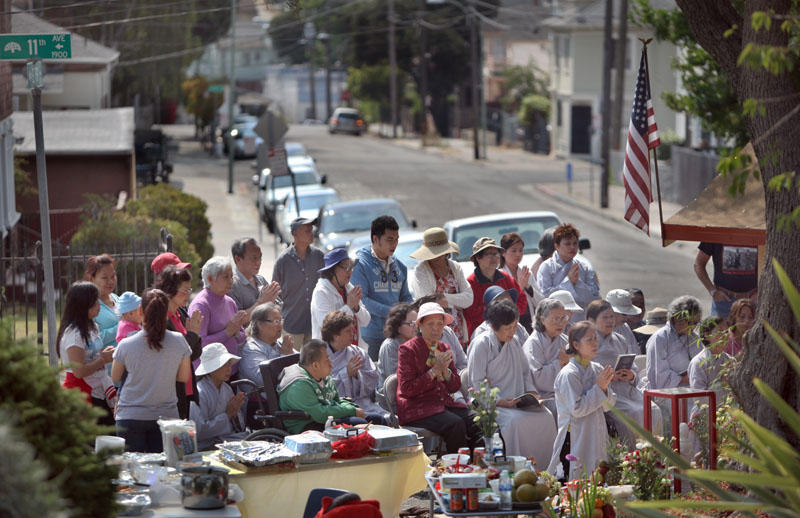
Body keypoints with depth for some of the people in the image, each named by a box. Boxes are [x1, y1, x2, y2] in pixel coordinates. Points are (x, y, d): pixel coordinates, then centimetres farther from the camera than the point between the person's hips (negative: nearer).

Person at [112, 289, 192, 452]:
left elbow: (115, 378, 5)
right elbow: (184, 377, 5)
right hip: (166, 415, 1)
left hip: (131, 417, -1)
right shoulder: (179, 341, -7)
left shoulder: (126, 345, -10)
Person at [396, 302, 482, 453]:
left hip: (444, 403, 6)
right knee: (456, 425, -31)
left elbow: (455, 387, 16)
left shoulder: (444, 349, 15)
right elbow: (407, 389, -11)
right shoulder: (408, 349, -4)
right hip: (417, 408, -6)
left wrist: (445, 370, -5)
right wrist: (434, 370, -13)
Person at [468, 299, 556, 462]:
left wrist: (531, 391, 3)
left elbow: (525, 372, 23)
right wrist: (499, 400, -20)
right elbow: (477, 383, -10)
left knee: (546, 417, -19)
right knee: (516, 421, -34)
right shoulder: (481, 345, -7)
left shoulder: (514, 342, 15)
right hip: (490, 404, -6)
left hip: (516, 402, 6)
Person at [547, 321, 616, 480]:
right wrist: (599, 388, -15)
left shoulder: (597, 369, 8)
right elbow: (577, 409, -19)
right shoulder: (569, 374, -13)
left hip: (596, 435, 7)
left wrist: (605, 387, -7)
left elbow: (608, 405, 13)